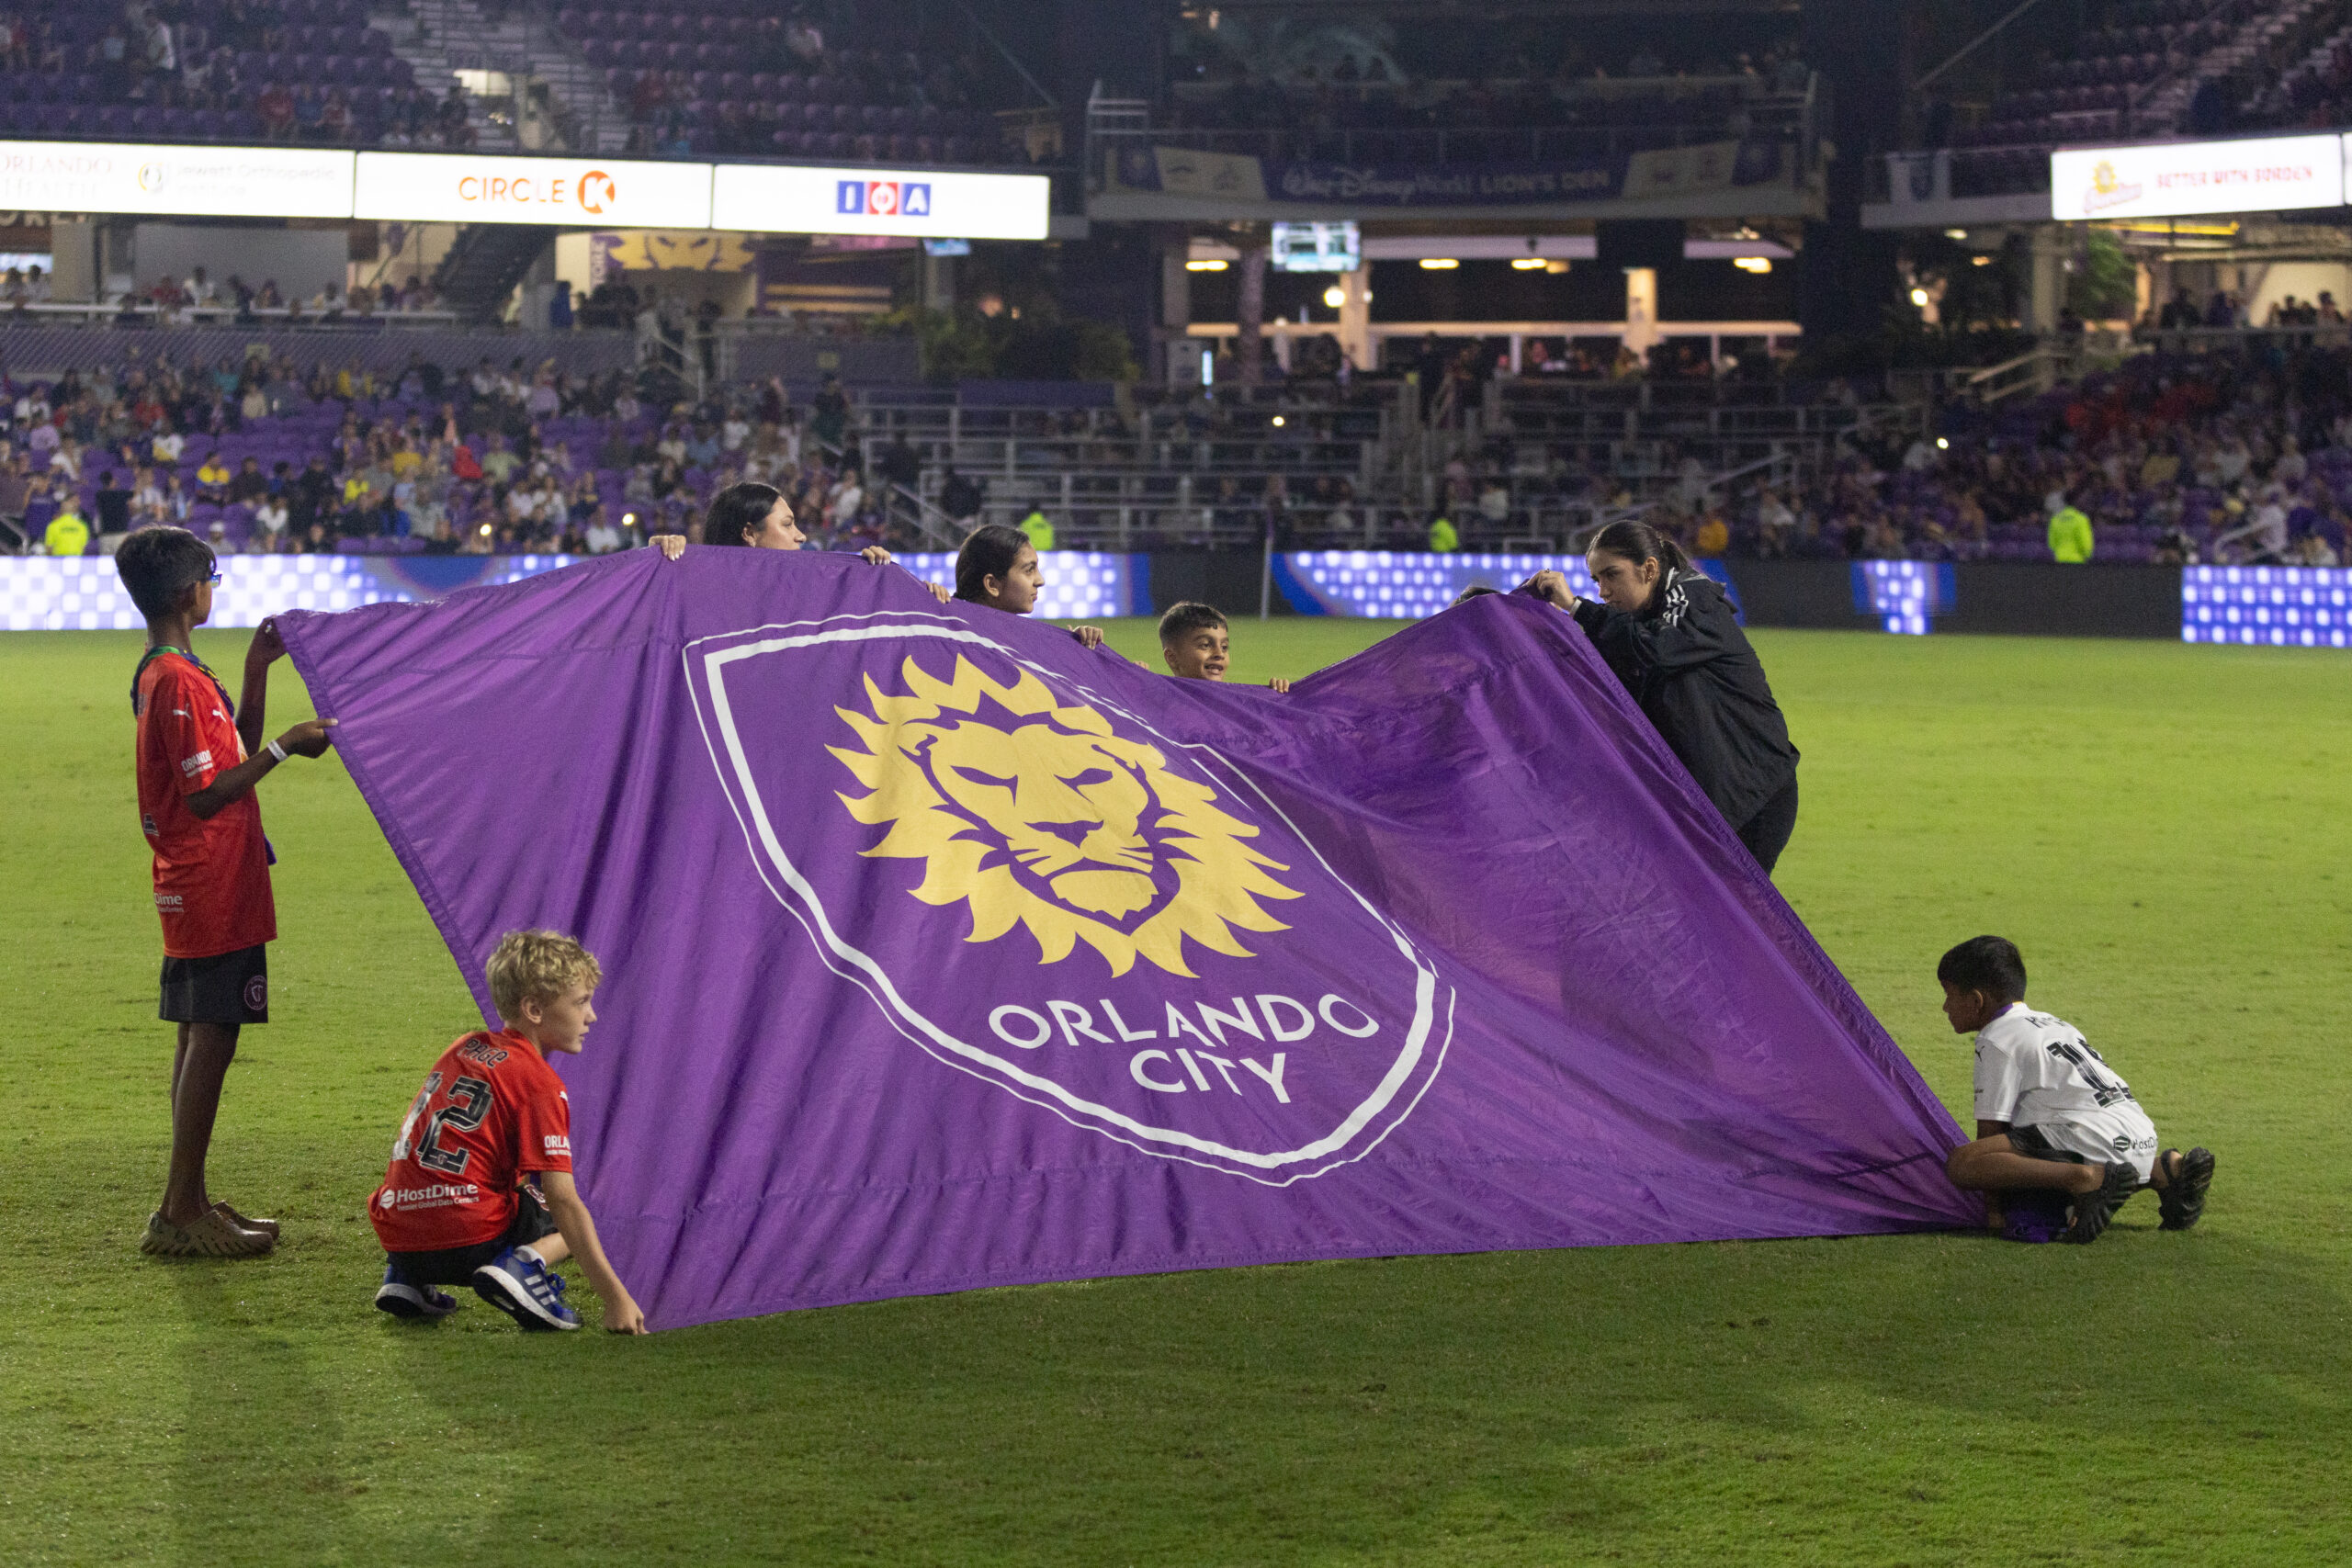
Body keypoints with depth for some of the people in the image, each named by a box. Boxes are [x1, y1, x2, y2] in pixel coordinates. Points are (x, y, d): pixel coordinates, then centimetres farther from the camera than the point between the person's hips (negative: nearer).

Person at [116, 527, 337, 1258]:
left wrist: (257, 670, 17)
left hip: (201, 891, 10)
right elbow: (206, 796, -20)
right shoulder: (178, 682, -18)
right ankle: (181, 1212, -5)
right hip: (212, 893, -10)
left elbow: (232, 754, 21)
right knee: (210, 1040, -7)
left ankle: (188, 1205, 17)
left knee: (202, 1040, 12)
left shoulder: (167, 674, 14)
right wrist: (285, 747, -17)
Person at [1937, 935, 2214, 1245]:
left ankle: (2085, 1179, -26)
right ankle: (2161, 1170, 13)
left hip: (2090, 1137, -9)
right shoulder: (2052, 1024, 29)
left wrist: (1992, 1209, 2)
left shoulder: (1996, 1040, 2)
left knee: (1960, 1163, -18)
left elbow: (1991, 1126, -2)